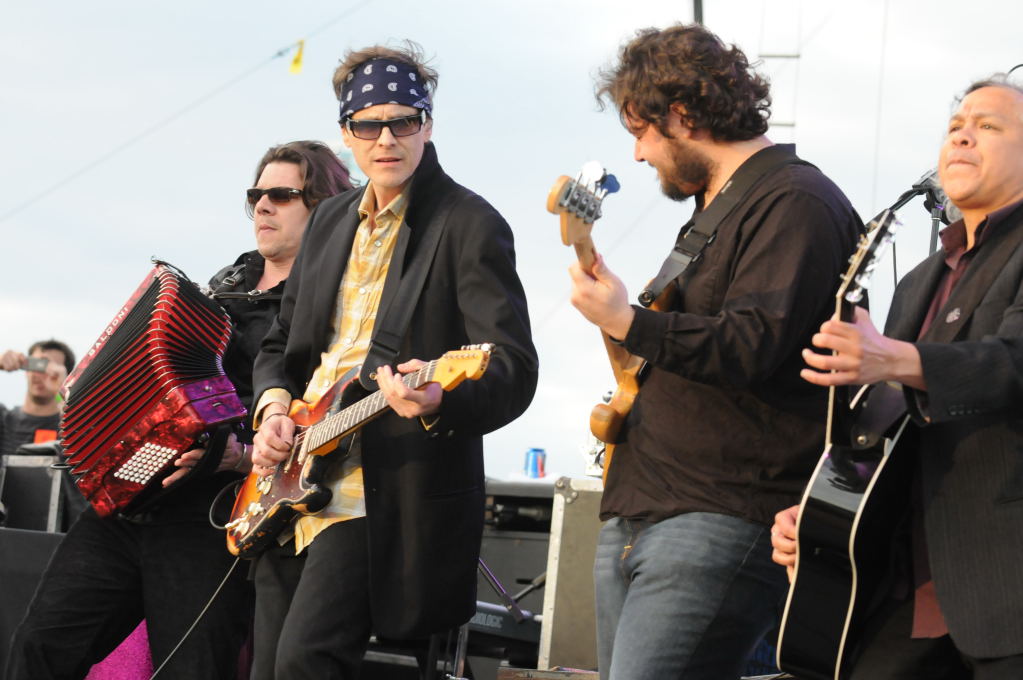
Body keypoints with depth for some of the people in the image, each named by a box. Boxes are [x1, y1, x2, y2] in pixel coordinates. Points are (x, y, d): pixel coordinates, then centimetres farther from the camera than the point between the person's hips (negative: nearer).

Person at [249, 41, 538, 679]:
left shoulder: (470, 224, -7)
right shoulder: (331, 221, 15)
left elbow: (515, 370, -16)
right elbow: (281, 344, 24)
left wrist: (438, 402, -36)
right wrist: (274, 406, 2)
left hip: (395, 495, -7)